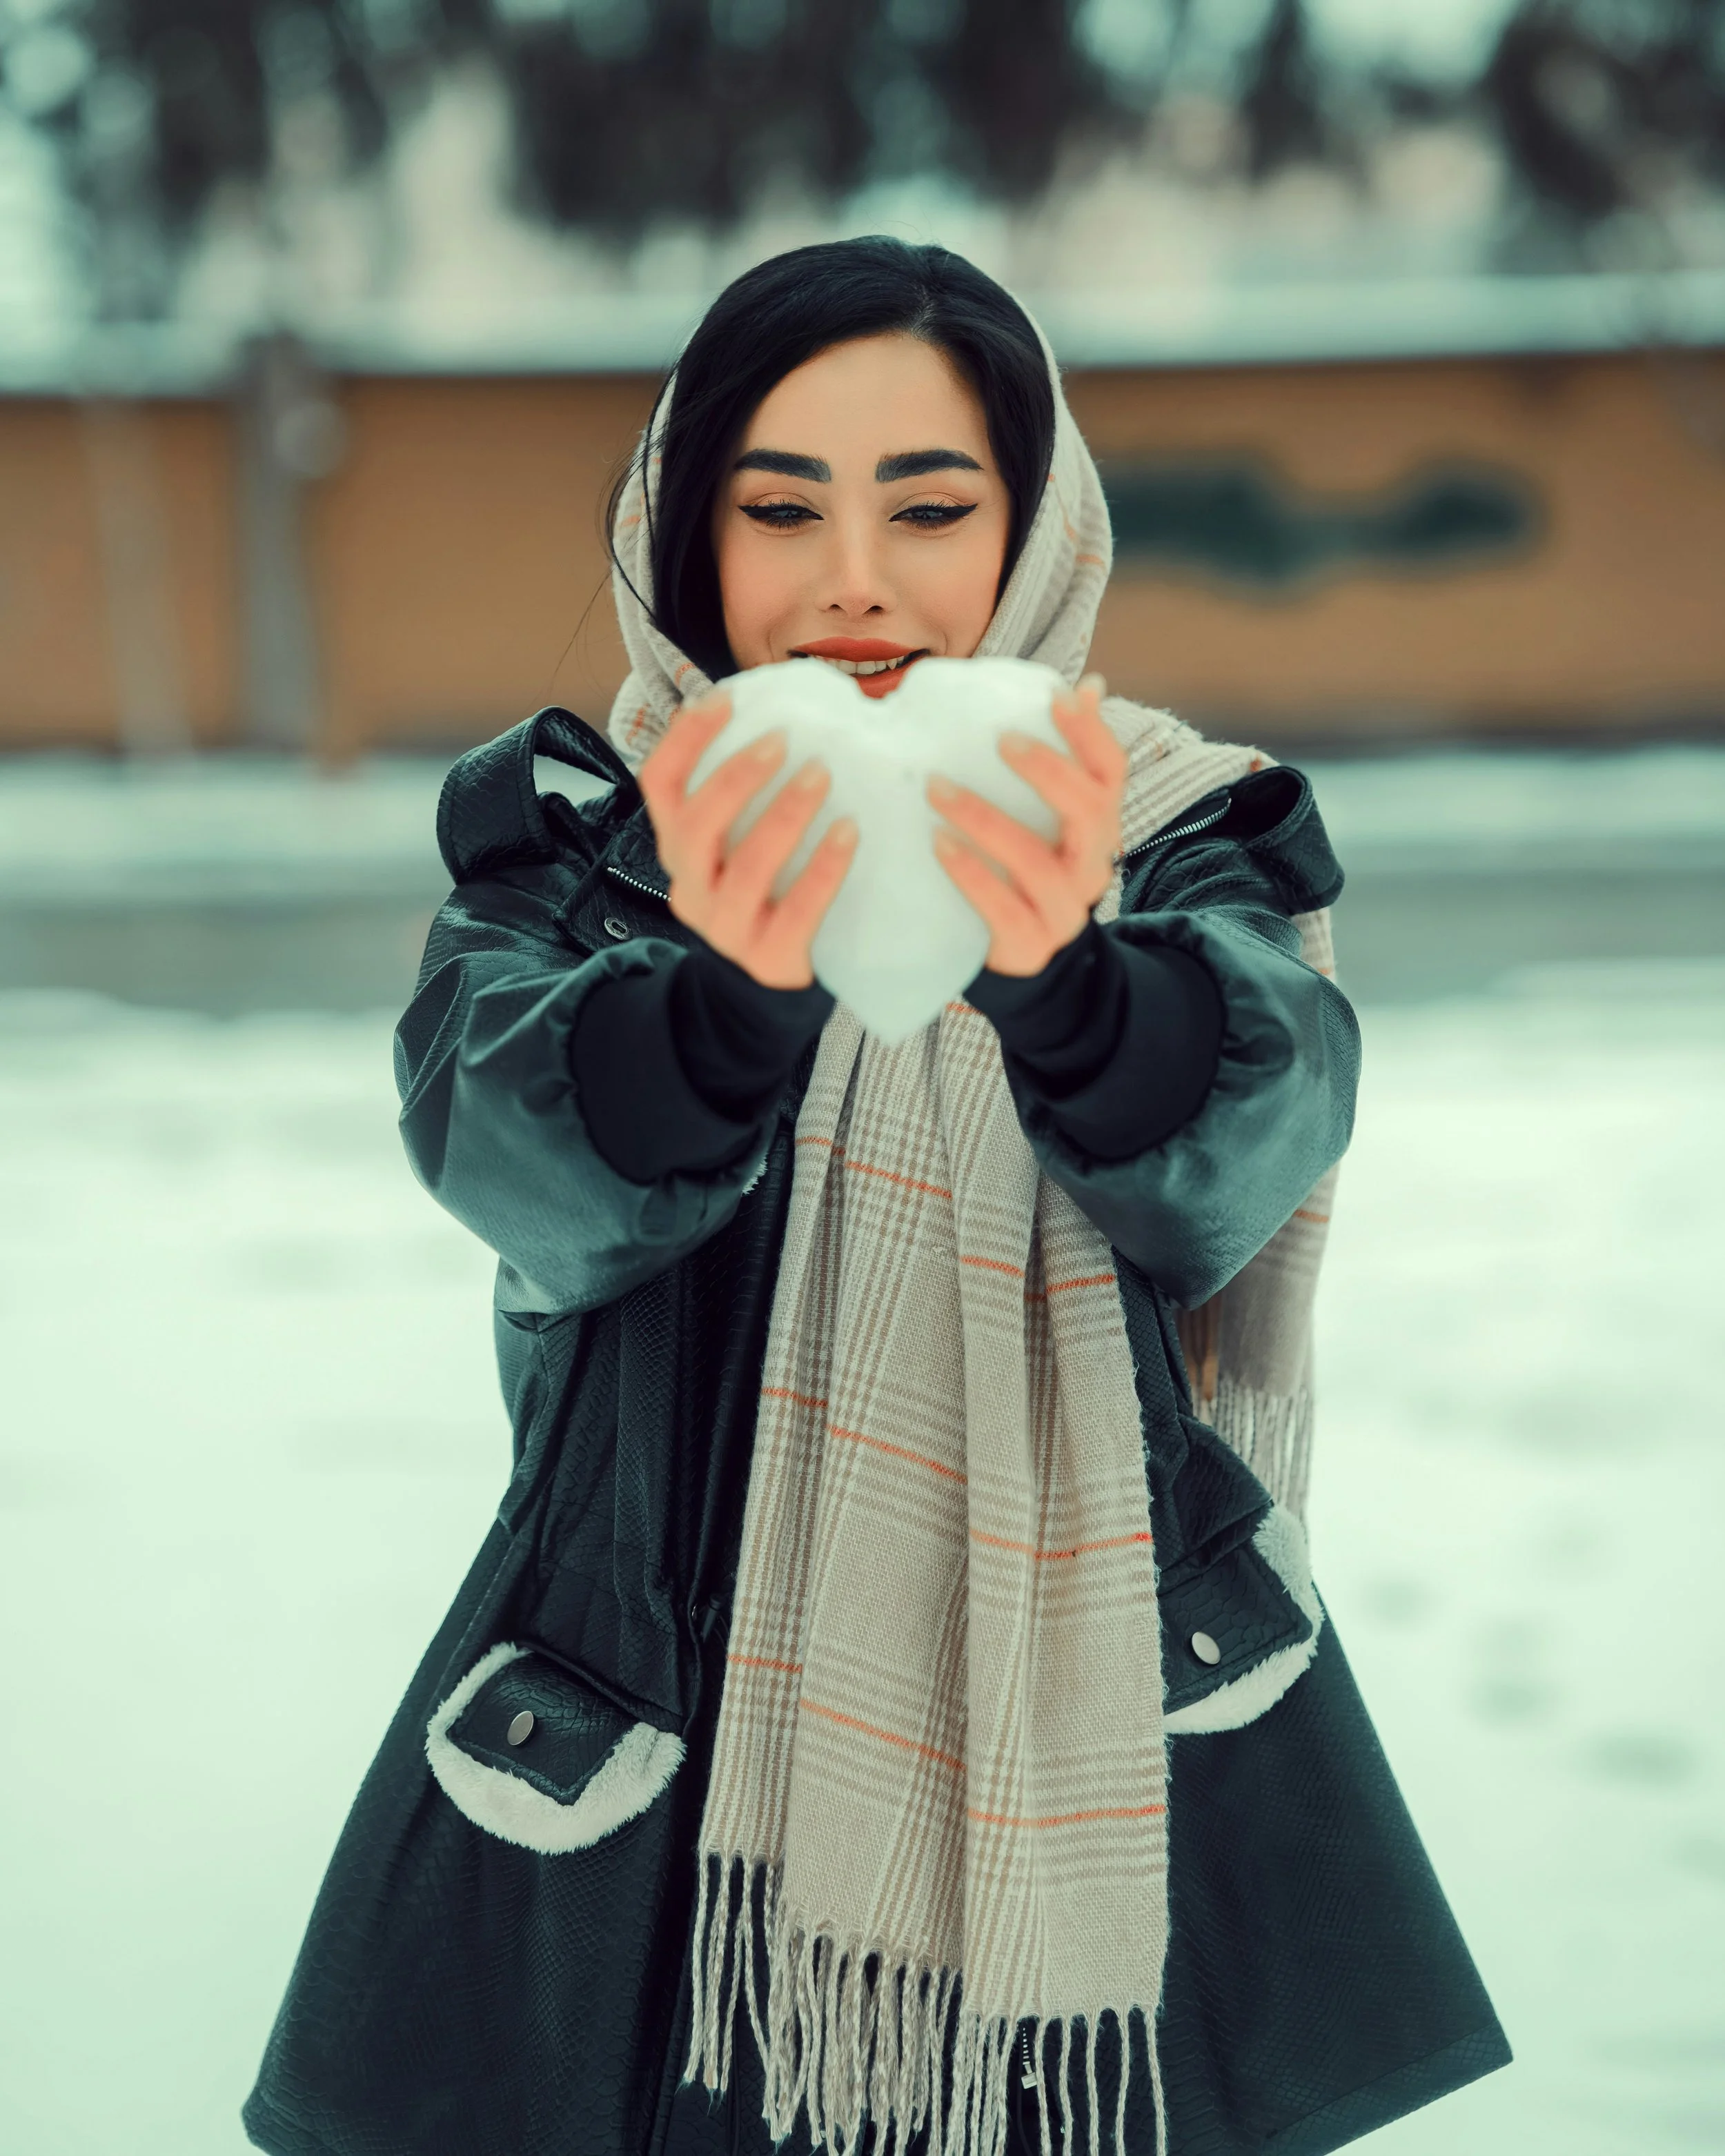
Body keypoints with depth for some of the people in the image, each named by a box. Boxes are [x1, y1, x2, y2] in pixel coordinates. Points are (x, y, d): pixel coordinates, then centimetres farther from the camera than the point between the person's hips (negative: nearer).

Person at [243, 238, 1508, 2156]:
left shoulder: (1179, 837, 0)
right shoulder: (565, 833, 2)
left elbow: (1238, 1155, -20)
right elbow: (511, 1154, -18)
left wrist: (1061, 977, -42)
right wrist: (729, 998, -39)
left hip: (1108, 1798, 0)